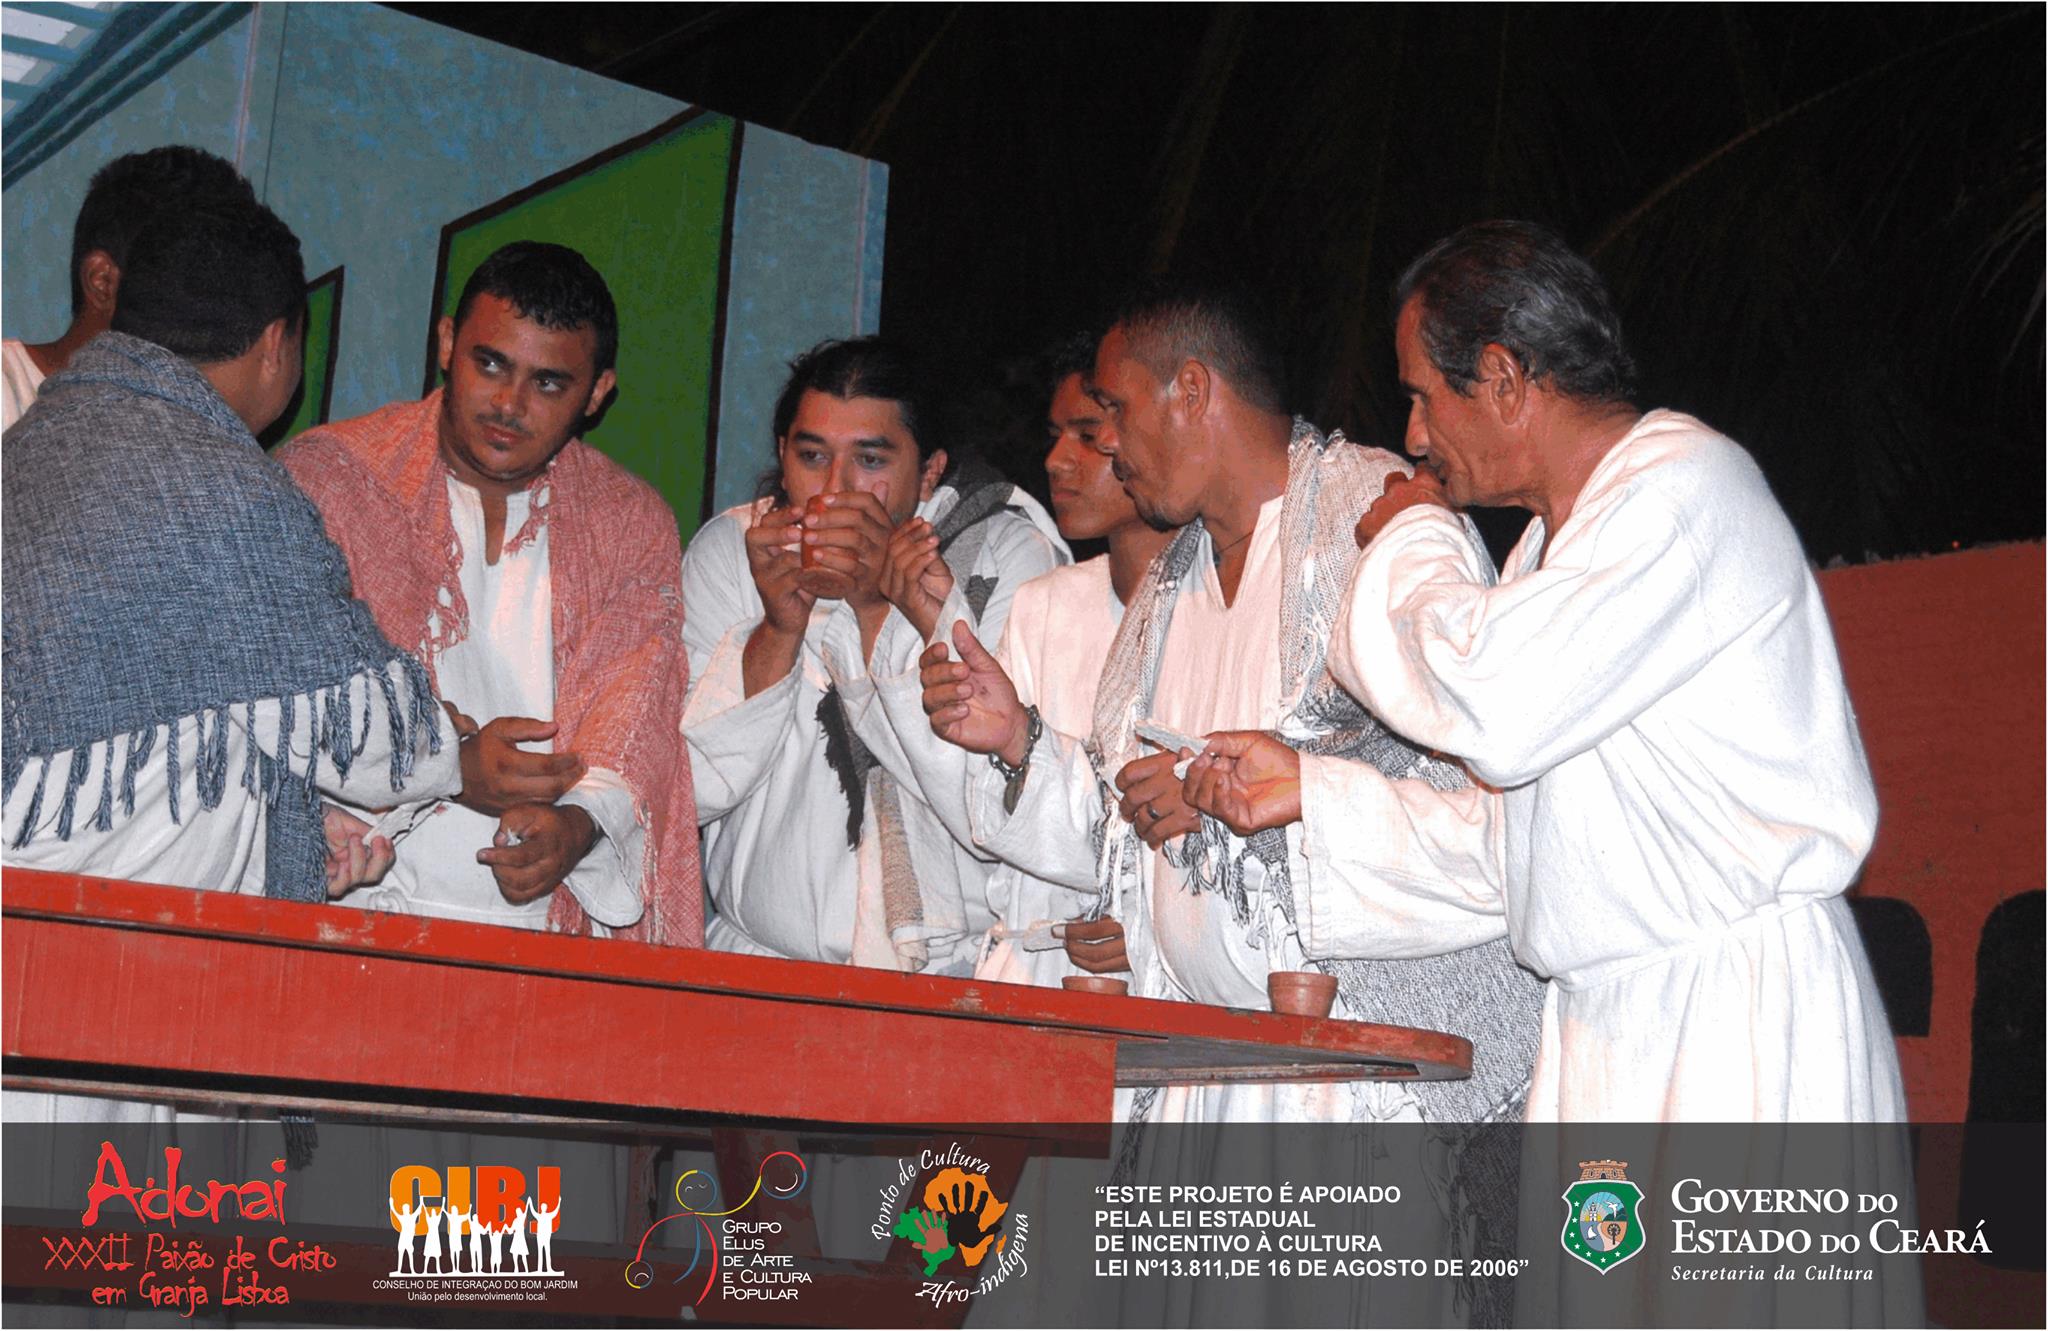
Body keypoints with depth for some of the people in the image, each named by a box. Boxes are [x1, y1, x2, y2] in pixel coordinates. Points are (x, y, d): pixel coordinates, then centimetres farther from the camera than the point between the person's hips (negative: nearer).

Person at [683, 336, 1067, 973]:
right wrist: (778, 631, -16)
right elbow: (692, 789, -3)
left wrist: (901, 600, -20)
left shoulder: (1007, 553, -3)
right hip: (763, 956, 3)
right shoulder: (729, 550, 3)